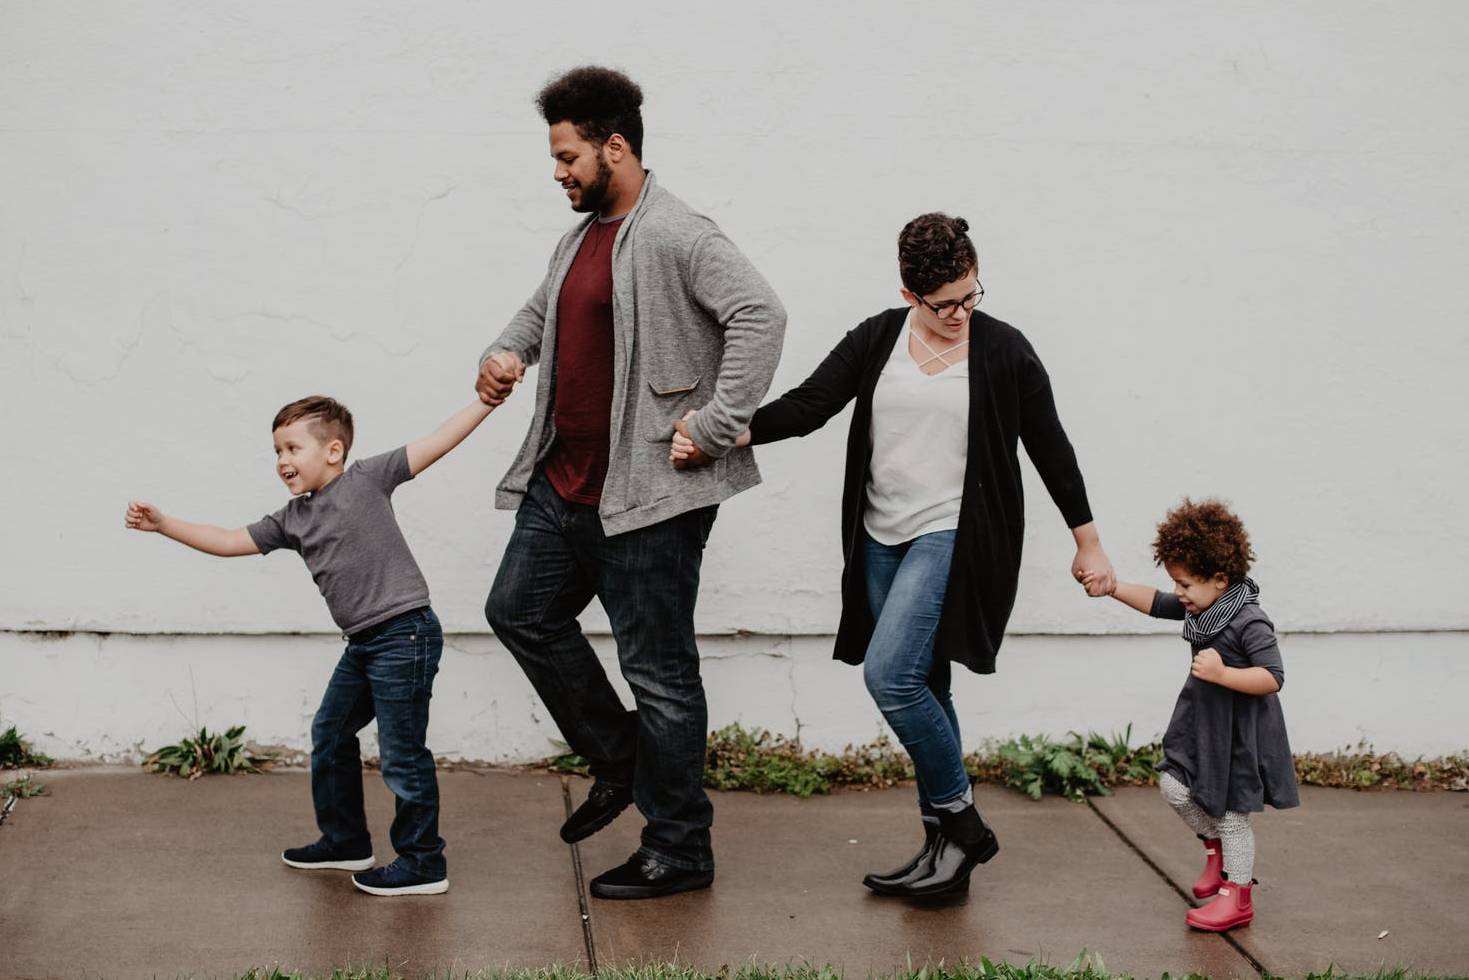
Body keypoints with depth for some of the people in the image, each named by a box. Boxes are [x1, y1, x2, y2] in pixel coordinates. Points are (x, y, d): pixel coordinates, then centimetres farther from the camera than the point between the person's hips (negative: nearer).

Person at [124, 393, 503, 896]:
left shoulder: (366, 479, -6)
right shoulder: (292, 520, 12)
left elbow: (436, 442, -8)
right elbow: (229, 541, 14)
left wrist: (488, 400, -13)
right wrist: (163, 524, 8)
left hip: (404, 633, -9)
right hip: (362, 643, 9)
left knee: (401, 752, -4)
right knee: (330, 736, 19)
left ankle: (423, 863, 7)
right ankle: (344, 842, 36)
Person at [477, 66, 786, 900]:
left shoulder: (677, 236, -16)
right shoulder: (582, 237, 14)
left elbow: (760, 315, -26)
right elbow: (542, 308, 32)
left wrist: (717, 428, -26)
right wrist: (507, 352, 11)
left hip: (649, 494, -10)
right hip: (564, 485, 10)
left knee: (658, 670, -1)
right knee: (521, 611, 18)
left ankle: (681, 853, 11)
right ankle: (620, 764, 30)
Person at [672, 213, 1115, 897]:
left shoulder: (1004, 351, -3)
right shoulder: (878, 339, 5)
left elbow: (1050, 448, 4)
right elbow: (807, 405, -1)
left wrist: (1088, 544, 9)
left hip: (954, 538, -5)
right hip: (883, 539, 5)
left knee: (890, 673, -19)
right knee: (920, 690, 9)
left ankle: (959, 821, -2)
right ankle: (948, 843, 18)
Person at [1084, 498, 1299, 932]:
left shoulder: (1250, 622, -25)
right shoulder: (1200, 606, 1)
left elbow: (1272, 678, -28)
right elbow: (1156, 603, 12)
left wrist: (1223, 674, -36)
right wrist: (1114, 587, 0)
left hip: (1239, 733, -8)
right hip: (1202, 723, 8)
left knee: (1230, 812, 2)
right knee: (1175, 786, 5)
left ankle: (1237, 894, 18)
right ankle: (1216, 846, 30)